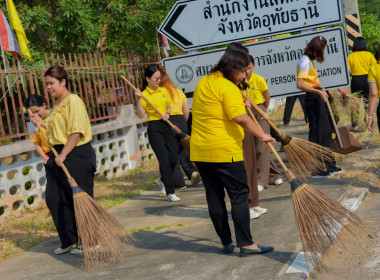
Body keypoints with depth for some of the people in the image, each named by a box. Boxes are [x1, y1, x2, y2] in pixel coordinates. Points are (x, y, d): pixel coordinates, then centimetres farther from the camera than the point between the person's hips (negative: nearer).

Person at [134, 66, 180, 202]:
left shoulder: (163, 91, 11)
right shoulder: (144, 95, -6)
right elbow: (141, 115, -12)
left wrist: (167, 113, 1)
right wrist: (138, 99, -22)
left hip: (166, 126, 6)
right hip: (154, 128, -6)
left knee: (173, 159, 7)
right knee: (164, 160, -10)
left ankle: (164, 180, 35)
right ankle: (170, 192, -4)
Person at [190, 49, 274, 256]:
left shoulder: (203, 83, 14)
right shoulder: (228, 87, -12)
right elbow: (240, 117, -23)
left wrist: (241, 100, 22)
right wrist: (262, 135, -16)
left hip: (199, 151, 8)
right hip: (225, 151, -8)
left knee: (214, 197, 11)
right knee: (239, 195, 0)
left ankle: (226, 243, 19)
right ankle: (246, 244, 2)